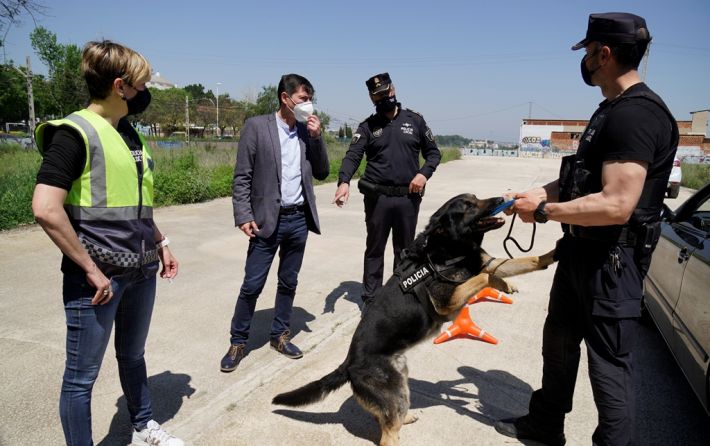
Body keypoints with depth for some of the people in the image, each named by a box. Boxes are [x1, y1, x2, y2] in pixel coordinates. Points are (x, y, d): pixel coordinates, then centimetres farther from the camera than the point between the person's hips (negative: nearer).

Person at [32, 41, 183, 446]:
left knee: (133, 356, 24)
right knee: (83, 374, 8)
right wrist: (90, 269, -18)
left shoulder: (129, 133, 11)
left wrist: (161, 242, 15)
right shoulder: (75, 132, -13)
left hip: (141, 272, 8)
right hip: (99, 276, -8)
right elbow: (46, 208, -21)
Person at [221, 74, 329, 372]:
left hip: (299, 219, 4)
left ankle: (280, 335, 29)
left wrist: (316, 137, -3)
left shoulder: (307, 131, 8)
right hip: (268, 219, -4)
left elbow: (322, 173, 7)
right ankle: (238, 342, 18)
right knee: (252, 284, 1)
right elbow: (242, 177, -6)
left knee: (288, 282, 13)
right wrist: (244, 216, -12)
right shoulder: (256, 126, -5)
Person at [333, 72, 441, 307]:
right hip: (377, 198, -1)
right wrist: (344, 181, -28)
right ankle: (370, 298, 19)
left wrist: (424, 173, -9)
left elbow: (433, 152, 11)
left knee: (405, 250, 12)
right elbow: (352, 155, -9)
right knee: (374, 249, 8)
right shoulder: (367, 126, 4)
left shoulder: (415, 120, 7)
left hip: (408, 198, 1)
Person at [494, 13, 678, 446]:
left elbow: (617, 205, -29)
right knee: (559, 340, 21)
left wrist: (544, 211, -20)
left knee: (609, 361, 3)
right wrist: (543, 192, 8)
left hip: (612, 259, -11)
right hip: (581, 248, 11)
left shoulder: (636, 114, -21)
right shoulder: (614, 109, 12)